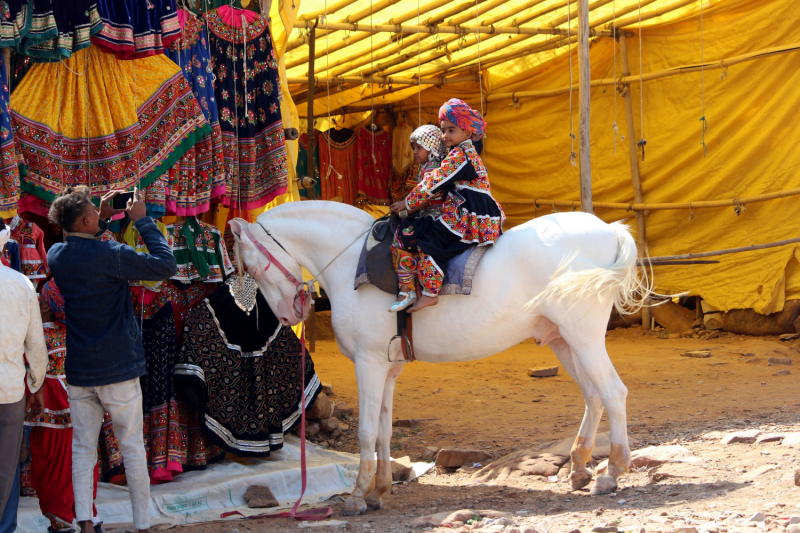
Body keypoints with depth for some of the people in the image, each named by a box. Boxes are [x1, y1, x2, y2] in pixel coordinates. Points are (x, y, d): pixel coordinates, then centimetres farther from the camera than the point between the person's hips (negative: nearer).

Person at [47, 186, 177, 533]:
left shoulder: (56, 256, 1)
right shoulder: (110, 255, -17)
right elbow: (166, 266, -13)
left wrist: (103, 220, 18)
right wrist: (142, 221, -7)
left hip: (78, 371, 5)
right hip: (118, 368, -4)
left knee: (82, 449, 8)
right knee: (132, 449, 5)